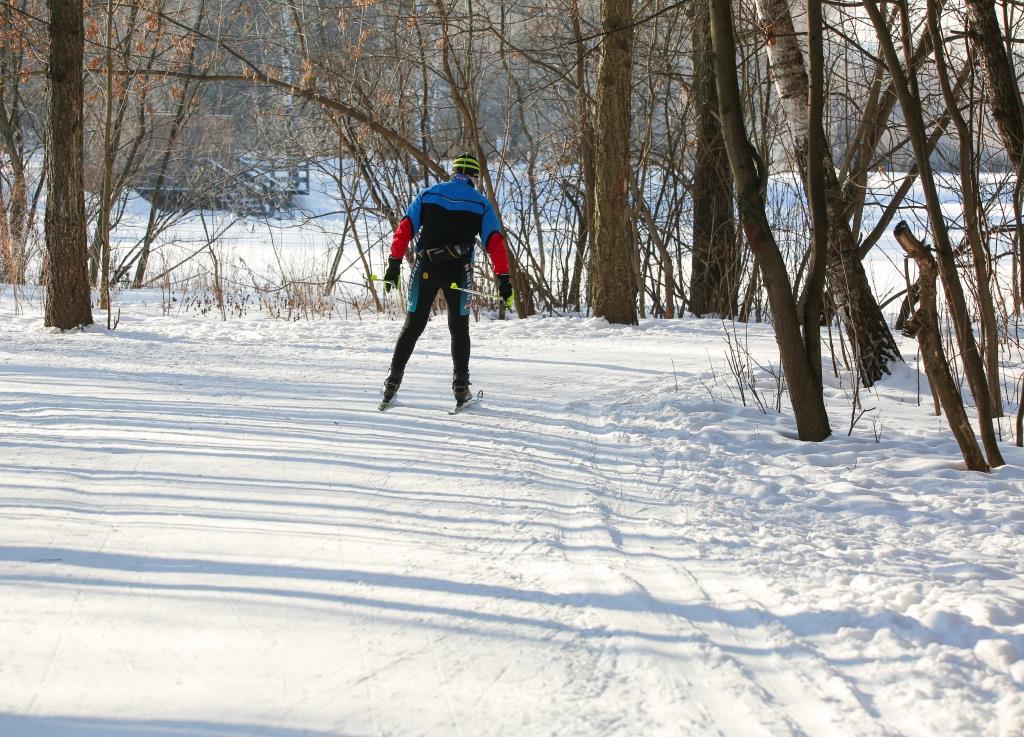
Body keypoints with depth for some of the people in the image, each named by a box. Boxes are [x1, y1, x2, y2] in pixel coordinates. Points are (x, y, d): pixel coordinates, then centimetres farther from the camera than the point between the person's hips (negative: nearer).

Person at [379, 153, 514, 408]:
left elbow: (405, 228, 1)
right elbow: (495, 242, -3)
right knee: (459, 328, 11)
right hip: (459, 272, -1)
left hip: (425, 269, 1)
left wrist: (394, 262, 1)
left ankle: (393, 381, 6)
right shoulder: (481, 203, 4)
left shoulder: (428, 194, 7)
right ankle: (461, 386, 6)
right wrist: (503, 278, -3)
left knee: (413, 325, 10)